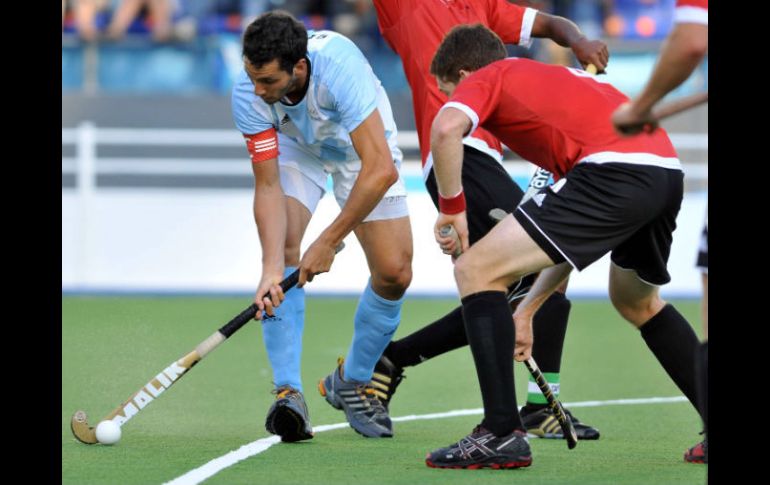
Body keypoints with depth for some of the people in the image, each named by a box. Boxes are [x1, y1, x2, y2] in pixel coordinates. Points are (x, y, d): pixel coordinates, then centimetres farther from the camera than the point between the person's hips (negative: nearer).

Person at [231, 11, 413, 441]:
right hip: (294, 145, 1)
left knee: (394, 273, -8)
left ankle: (352, 382, 15)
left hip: (362, 146, -1)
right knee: (284, 249, -23)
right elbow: (268, 187, -26)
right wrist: (272, 268, -38)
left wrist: (329, 241, -39)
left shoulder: (339, 65, -43)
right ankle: (289, 393, -20)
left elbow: (381, 170, -44)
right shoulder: (248, 93, -32)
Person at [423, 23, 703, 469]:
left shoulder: (484, 78, 15)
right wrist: (527, 310, 35)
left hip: (613, 168, -9)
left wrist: (452, 208, 2)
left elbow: (447, 128, -12)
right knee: (636, 301, 35)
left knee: (477, 270, -1)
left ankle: (503, 434, -7)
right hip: (668, 167, 9)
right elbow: (575, 236, 34)